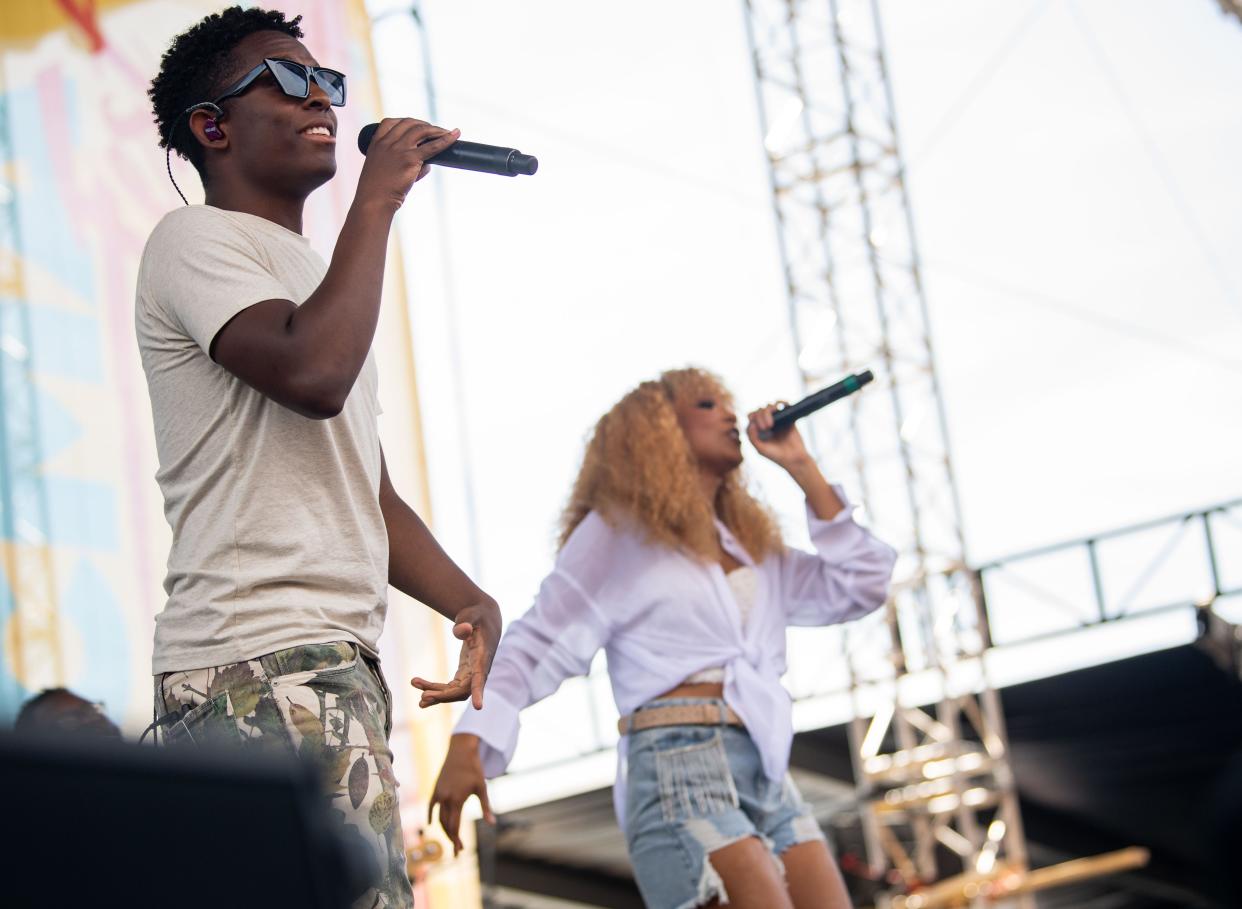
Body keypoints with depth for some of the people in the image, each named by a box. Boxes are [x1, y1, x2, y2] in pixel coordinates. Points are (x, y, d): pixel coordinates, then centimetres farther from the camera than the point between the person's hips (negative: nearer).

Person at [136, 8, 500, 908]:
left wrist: (471, 602, 9)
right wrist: (378, 198, -8)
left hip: (338, 663, 9)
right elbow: (312, 376, -20)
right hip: (261, 666, -9)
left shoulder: (311, 275, 28)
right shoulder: (197, 240, 0)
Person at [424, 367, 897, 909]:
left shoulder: (753, 549, 24)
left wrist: (801, 469, 17)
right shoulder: (620, 531, 5)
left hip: (769, 776, 7)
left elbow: (861, 586, 18)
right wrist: (468, 744, -15)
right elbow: (538, 646, -1)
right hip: (679, 767, -7)